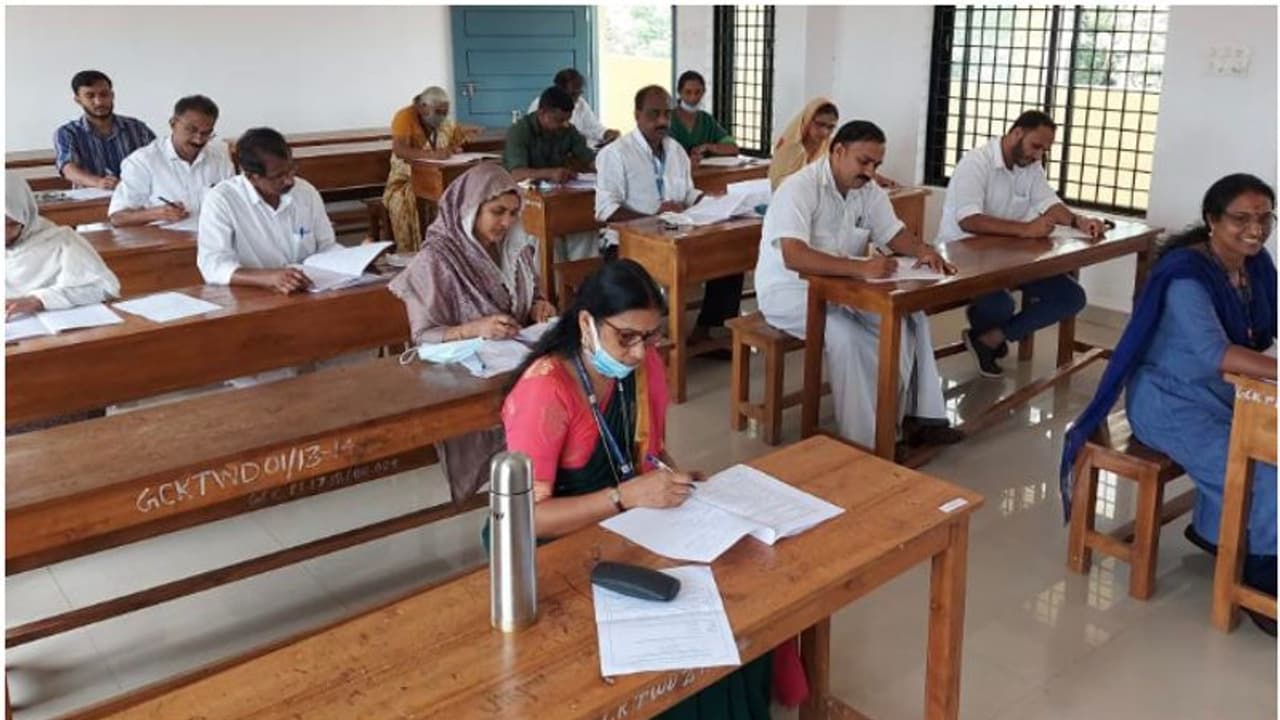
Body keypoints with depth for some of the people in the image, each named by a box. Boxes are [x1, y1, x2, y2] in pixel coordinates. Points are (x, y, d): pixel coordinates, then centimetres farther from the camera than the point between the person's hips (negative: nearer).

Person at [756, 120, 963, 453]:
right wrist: (860, 268, -45)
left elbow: (894, 233, 10)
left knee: (911, 319, -9)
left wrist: (923, 251, -14)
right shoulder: (800, 188, -23)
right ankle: (865, 441, -24)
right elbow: (793, 256, -36)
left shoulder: (869, 191, 1)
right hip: (789, 291, -8)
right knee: (844, 336, -32)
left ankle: (918, 415, -3)